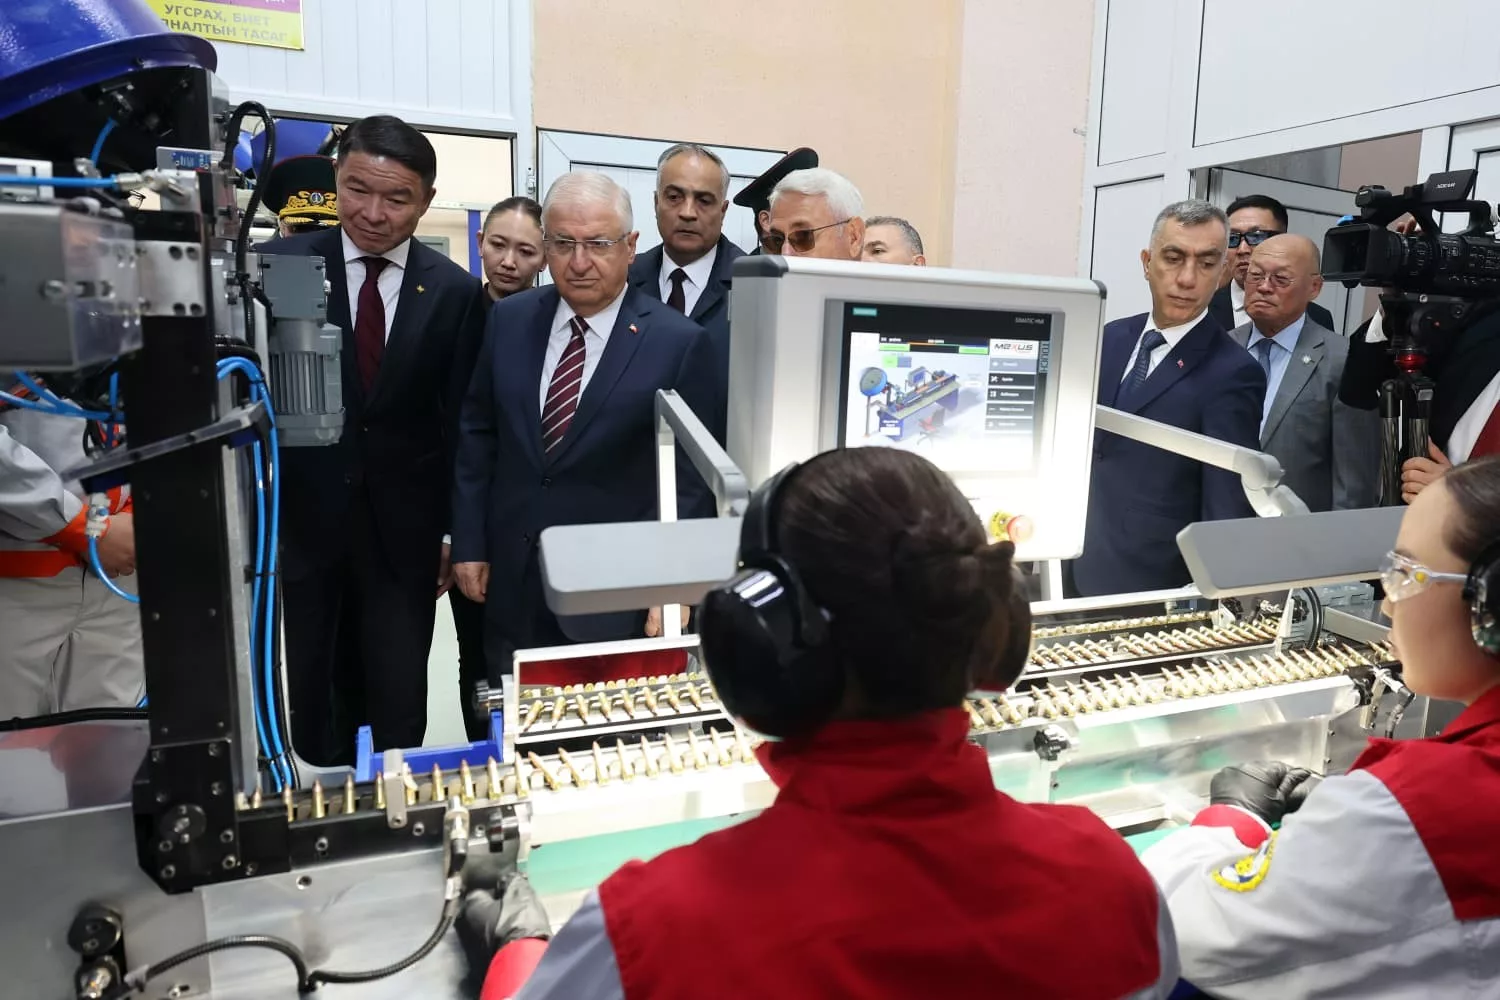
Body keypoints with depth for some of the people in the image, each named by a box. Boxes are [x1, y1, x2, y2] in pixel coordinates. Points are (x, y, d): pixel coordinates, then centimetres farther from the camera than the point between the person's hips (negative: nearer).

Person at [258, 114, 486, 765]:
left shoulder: (455, 291, -2)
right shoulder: (278, 266, -3)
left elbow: (461, 421, 1)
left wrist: (453, 531, 1)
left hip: (404, 530, 0)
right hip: (306, 519, 1)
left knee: (399, 707, 6)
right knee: (316, 700, 14)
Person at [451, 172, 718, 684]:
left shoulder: (678, 341, -10)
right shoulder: (509, 319, 2)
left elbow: (690, 475, -7)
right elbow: (477, 432, 9)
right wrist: (469, 542, 6)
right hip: (511, 581, 4)